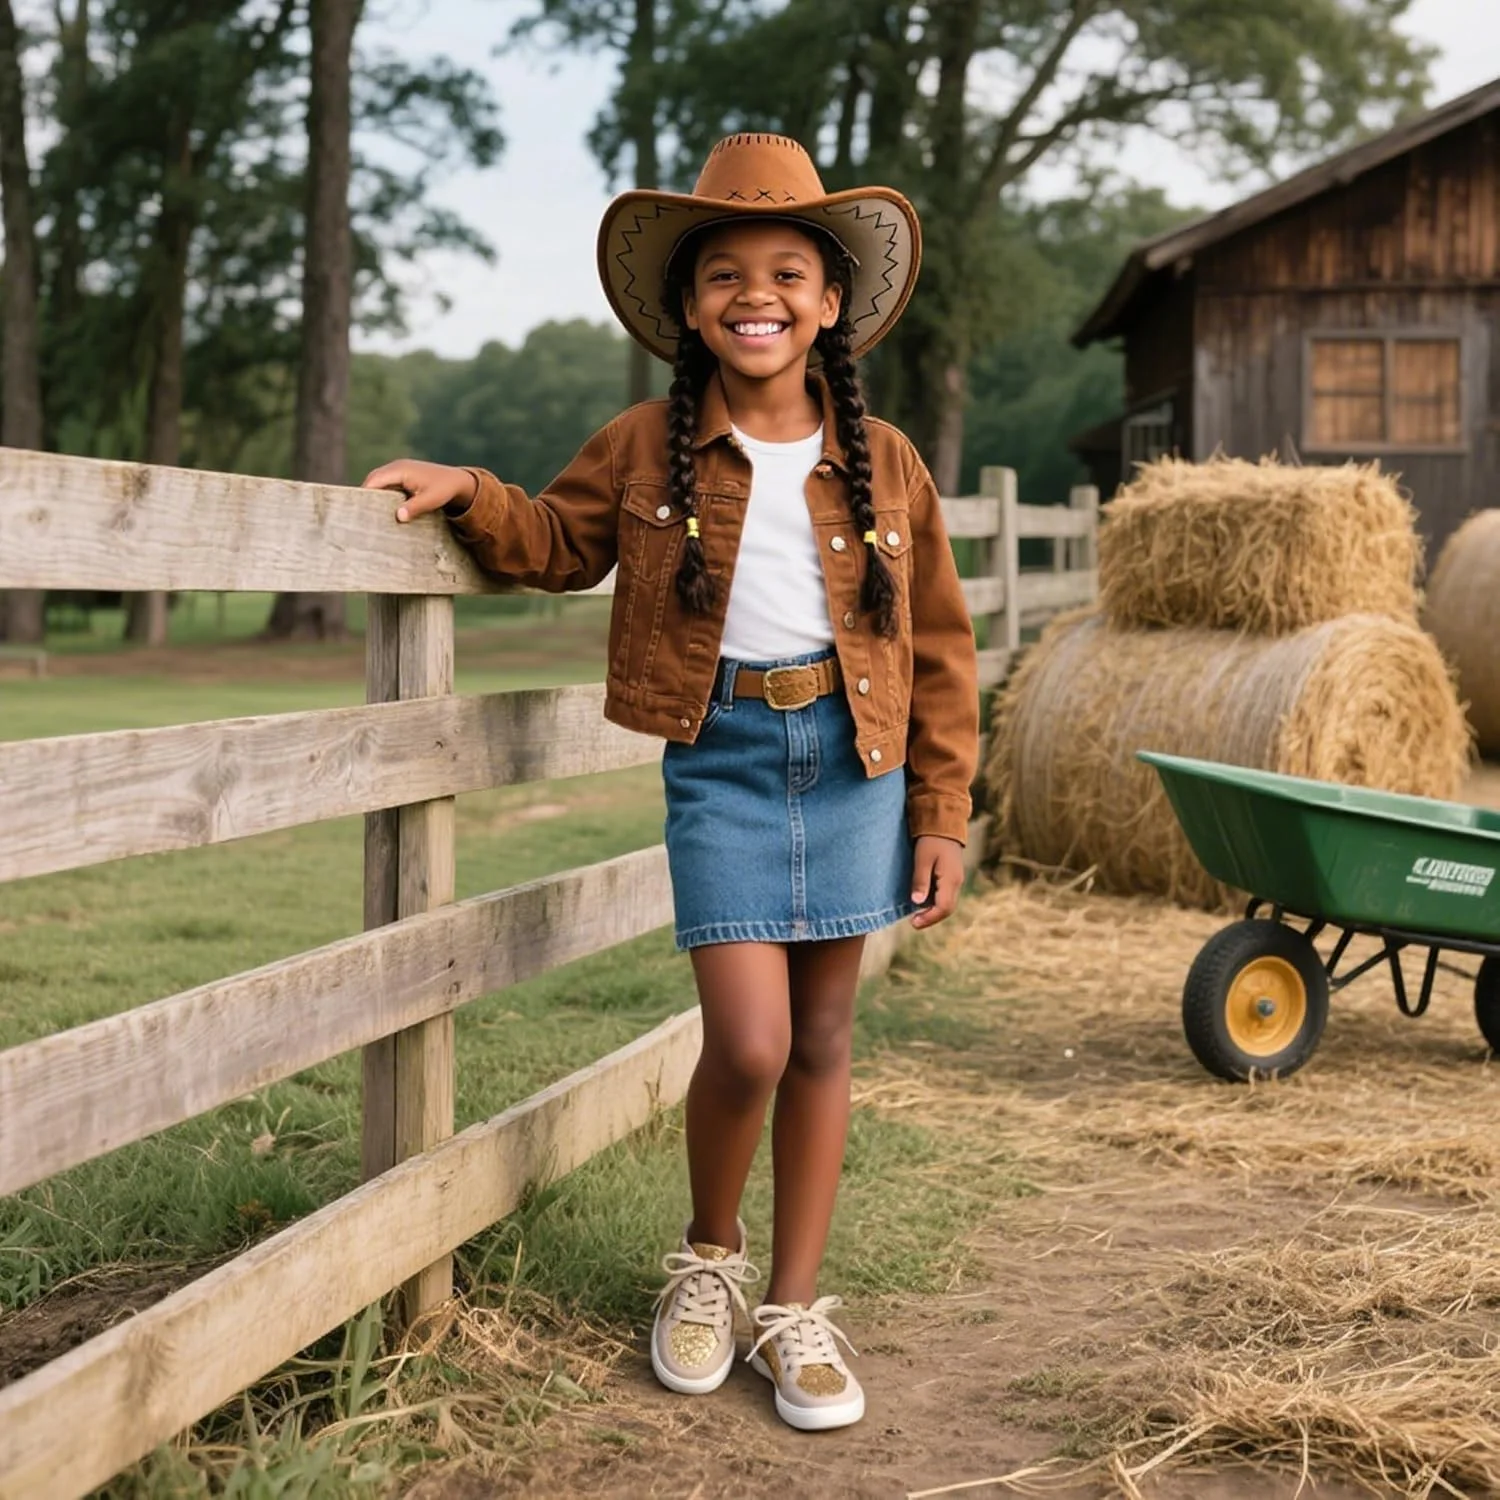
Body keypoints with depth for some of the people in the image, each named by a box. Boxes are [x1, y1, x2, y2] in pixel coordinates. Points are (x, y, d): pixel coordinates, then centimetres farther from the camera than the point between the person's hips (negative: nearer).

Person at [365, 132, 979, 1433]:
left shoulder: (883, 464, 3)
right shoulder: (645, 449, 2)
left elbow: (937, 651, 7)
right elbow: (560, 543, 18)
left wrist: (941, 816, 4)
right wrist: (470, 495, -2)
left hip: (853, 756, 2)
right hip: (722, 754, -1)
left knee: (821, 1043, 8)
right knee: (749, 1044, -11)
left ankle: (795, 1310, 21)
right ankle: (710, 1261, 19)